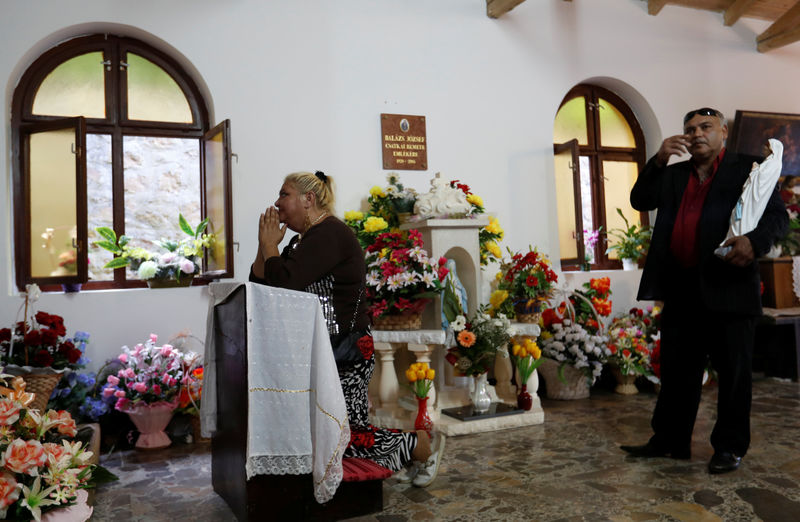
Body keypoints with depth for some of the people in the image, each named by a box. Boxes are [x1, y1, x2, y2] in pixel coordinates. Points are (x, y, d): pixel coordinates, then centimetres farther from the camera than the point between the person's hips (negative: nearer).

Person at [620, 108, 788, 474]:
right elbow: (640, 200, 5)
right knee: (677, 369, 11)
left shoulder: (747, 170, 4)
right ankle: (670, 440, 21)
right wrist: (659, 160, -6)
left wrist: (754, 240, -23)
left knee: (733, 371, 5)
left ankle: (730, 447, 18)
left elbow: (777, 216, -2)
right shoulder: (673, 174, 16)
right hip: (681, 288, 4)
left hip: (729, 287, -4)